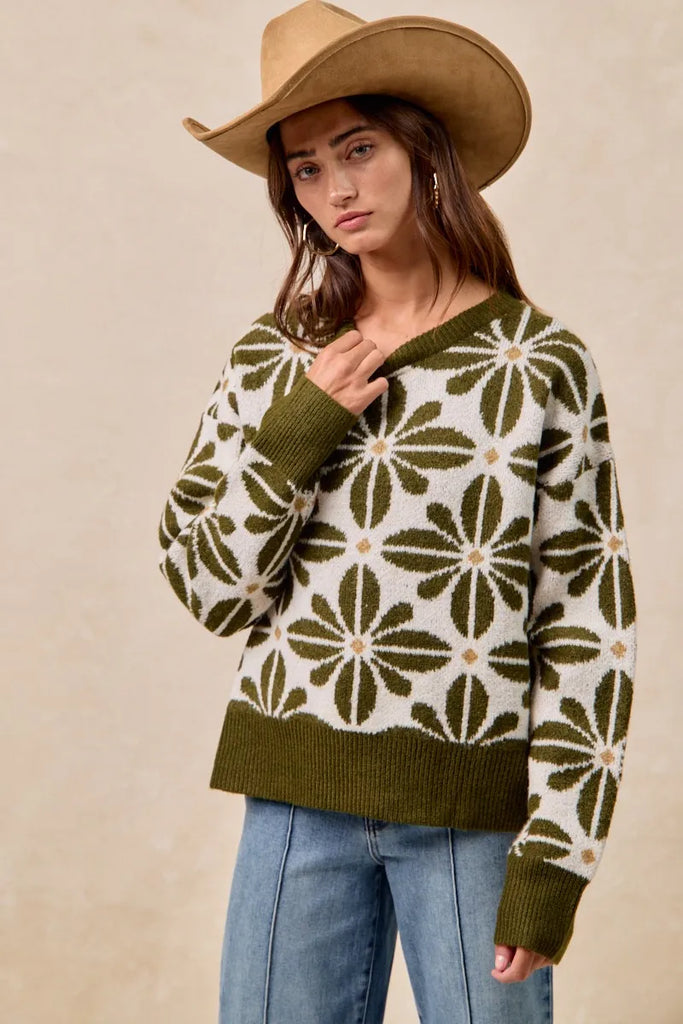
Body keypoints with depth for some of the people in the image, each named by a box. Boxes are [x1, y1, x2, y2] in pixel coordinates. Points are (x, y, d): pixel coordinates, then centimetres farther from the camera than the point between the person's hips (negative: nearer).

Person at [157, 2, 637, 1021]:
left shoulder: (542, 362, -4)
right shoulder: (273, 358, 4)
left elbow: (590, 623, -5)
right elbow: (211, 591, 3)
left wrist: (552, 860, -8)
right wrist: (295, 433, -10)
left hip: (474, 808, -2)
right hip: (299, 796, 3)